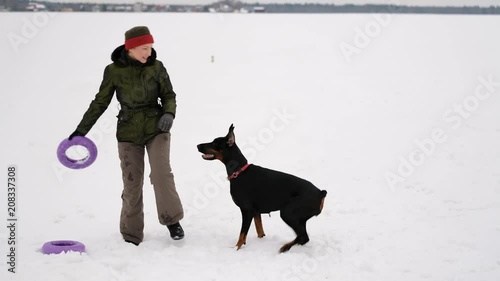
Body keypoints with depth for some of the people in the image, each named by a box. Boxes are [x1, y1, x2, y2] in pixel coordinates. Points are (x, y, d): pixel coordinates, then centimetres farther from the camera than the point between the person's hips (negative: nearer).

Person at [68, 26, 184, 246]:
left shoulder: (156, 67, -4)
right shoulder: (114, 70, -6)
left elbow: (169, 95, 4)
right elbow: (100, 102, 3)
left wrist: (169, 113, -17)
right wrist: (81, 130, 2)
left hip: (156, 129, 0)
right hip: (128, 133, 0)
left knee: (161, 174, -18)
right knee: (132, 184, 2)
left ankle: (172, 220, 1)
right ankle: (131, 235, 15)